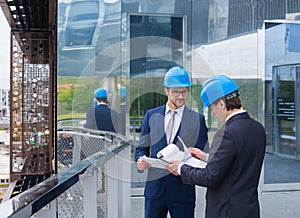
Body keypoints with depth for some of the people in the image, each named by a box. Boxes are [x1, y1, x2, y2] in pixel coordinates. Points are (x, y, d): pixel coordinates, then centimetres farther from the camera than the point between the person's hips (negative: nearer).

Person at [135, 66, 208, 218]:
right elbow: (142, 148, 12)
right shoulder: (151, 115, 8)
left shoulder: (197, 120, 3)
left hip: (183, 190, -1)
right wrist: (140, 160, -10)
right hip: (154, 188, 1)